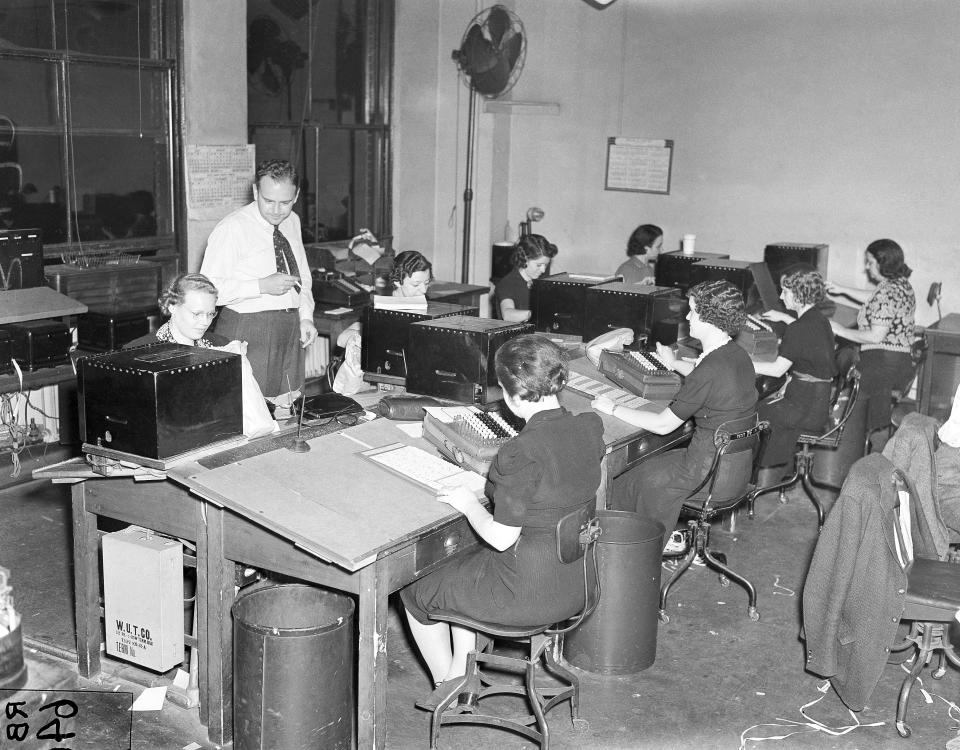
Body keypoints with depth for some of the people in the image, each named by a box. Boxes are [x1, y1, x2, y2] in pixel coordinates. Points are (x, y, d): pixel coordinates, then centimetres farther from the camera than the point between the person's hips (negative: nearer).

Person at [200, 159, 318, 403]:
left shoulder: (293, 222, 12)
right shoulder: (231, 229, -11)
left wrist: (306, 317, 9)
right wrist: (262, 286, -22)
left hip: (291, 328, 6)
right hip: (247, 332, -6)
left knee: (287, 409, 6)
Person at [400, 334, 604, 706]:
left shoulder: (522, 453, -29)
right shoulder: (590, 428, -6)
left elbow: (500, 538, -23)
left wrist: (470, 504, -6)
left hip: (529, 593, -8)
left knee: (414, 589, 17)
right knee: (462, 566, 32)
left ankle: (447, 686, 37)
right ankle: (462, 676, 36)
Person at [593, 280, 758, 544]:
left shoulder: (709, 372, -27)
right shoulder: (738, 355, 0)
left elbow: (662, 425, -20)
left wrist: (613, 409, -8)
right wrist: (675, 364, 40)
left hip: (713, 475, -8)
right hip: (740, 467, 8)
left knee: (631, 481, 10)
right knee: (652, 462, 23)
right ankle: (667, 537, 29)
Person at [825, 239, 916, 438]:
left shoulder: (887, 293, -20)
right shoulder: (901, 283, 12)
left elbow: (876, 336, -24)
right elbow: (874, 301, 34)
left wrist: (842, 331, -14)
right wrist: (843, 290, 34)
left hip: (882, 361, -10)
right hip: (901, 360, 10)